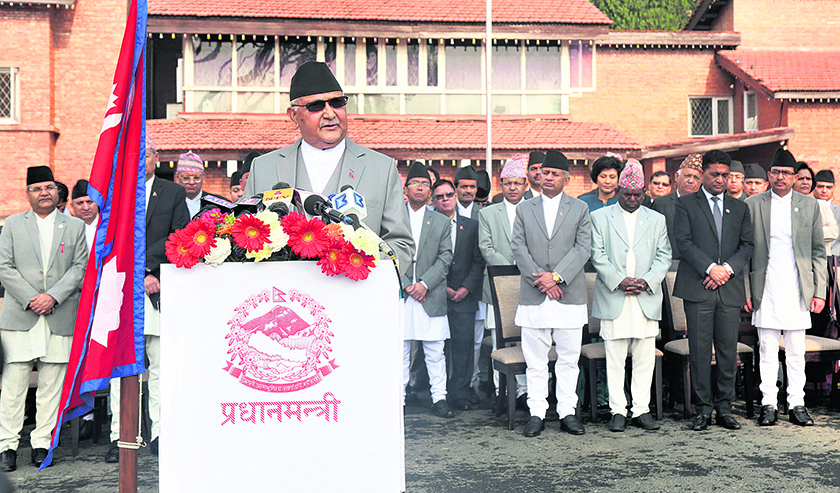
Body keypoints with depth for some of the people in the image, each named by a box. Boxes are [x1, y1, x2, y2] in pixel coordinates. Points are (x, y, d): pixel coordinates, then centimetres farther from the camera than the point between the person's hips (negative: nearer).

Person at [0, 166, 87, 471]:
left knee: (51, 385, 3)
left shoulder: (75, 226, 11)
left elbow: (80, 268, 3)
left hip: (60, 318, 1)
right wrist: (30, 299, -9)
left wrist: (52, 296, -10)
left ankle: (42, 442, 12)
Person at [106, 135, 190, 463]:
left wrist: (142, 261, -11)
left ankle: (160, 433, 9)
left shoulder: (174, 194, 11)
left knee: (161, 367, 1)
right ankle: (120, 436, 5)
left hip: (159, 292, 0)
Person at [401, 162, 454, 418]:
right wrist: (406, 285, -8)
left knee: (435, 352, 4)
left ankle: (439, 398, 12)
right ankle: (398, 398, 12)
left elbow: (445, 258, 3)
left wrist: (424, 283, -10)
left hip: (431, 297, 1)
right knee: (400, 352, 3)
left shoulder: (441, 222, 12)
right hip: (400, 294, -1)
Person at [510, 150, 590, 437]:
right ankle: (537, 413, 10)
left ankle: (567, 412, 14)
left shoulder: (579, 209, 9)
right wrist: (541, 279, -9)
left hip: (570, 295, 0)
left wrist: (556, 276, -13)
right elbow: (518, 248, 2)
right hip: (533, 296, 0)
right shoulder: (524, 209, 11)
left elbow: (582, 249, -1)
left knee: (569, 359, 5)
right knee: (535, 360, 2)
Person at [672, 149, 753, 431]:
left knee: (728, 350, 3)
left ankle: (724, 408, 13)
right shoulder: (686, 204, 7)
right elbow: (684, 242, -3)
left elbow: (747, 245, 11)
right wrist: (710, 268, -13)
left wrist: (727, 268, -7)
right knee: (699, 350, -2)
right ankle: (703, 410, 6)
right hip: (698, 288, -3)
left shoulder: (739, 208, 18)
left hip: (730, 290, 3)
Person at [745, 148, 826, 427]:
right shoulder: (753, 205, 6)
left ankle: (797, 404, 13)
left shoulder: (809, 205, 9)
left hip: (798, 290, 1)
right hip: (765, 290, -1)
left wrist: (819, 291, 3)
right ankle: (768, 404, 9)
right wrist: (745, 290, -1)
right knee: (767, 351, 2)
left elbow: (819, 252, 9)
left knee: (796, 352, 5)